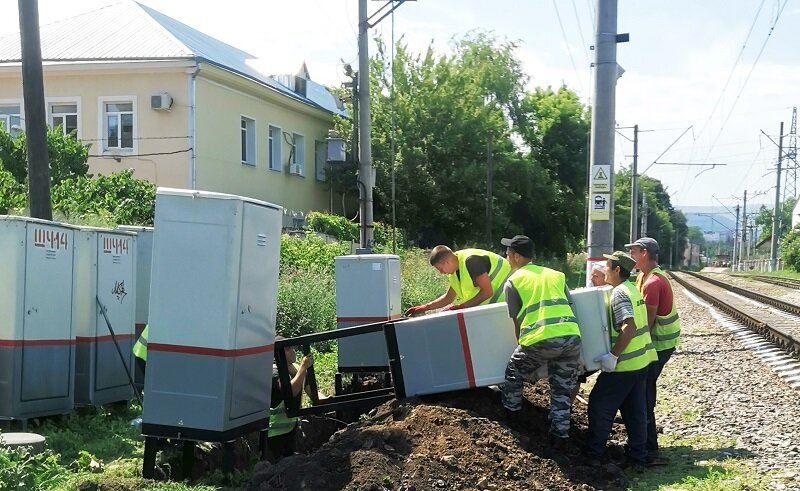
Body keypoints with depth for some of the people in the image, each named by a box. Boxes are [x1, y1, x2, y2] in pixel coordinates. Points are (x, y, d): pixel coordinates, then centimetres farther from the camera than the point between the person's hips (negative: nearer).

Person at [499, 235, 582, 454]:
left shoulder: (513, 281, 11)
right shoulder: (556, 275, 23)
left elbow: (516, 321, 10)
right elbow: (570, 305, 19)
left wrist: (524, 345, 22)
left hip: (541, 339, -4)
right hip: (572, 336, 4)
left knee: (513, 374, 23)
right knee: (562, 391, 15)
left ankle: (511, 418, 30)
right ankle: (560, 437, 13)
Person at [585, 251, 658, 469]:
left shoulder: (619, 293, -17)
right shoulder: (633, 289, 12)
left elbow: (629, 327, -28)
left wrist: (613, 355, -25)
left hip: (624, 363, -9)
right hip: (641, 360, 9)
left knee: (600, 406, 2)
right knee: (635, 410, 14)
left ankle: (593, 455, 9)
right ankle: (638, 457, 20)